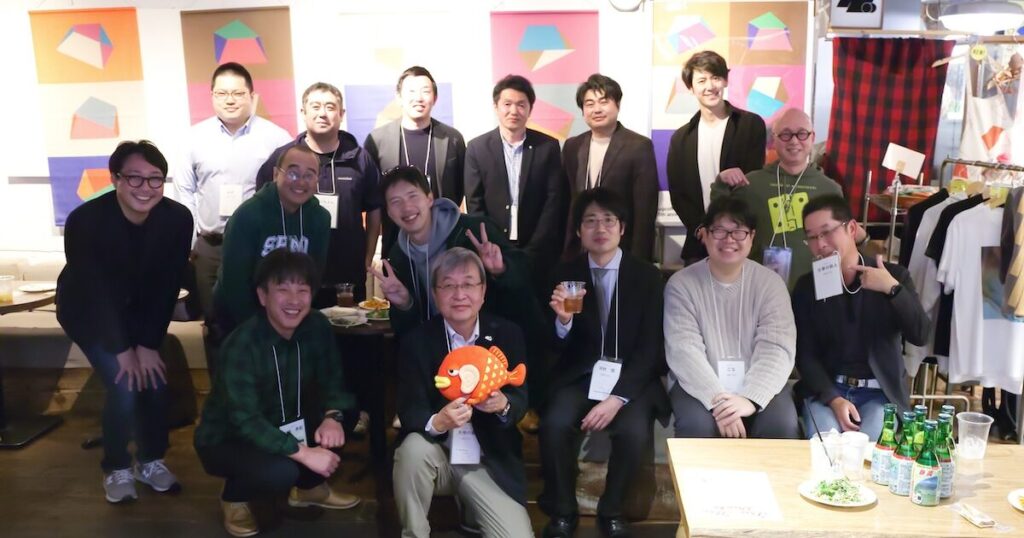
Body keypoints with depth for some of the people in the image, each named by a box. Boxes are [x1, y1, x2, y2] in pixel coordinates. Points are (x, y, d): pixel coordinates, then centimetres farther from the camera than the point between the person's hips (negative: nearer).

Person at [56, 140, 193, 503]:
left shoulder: (177, 218, -23)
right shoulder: (85, 220, -31)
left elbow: (168, 287, -15)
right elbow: (93, 292, -24)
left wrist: (148, 344, -15)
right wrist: (122, 349, -20)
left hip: (139, 310, 3)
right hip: (88, 311, -3)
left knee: (155, 380, -5)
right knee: (124, 386, -15)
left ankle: (151, 461, 19)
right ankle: (117, 468, 9)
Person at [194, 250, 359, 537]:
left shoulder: (317, 327, -12)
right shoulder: (242, 344, -29)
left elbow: (332, 379, -5)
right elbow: (245, 420, -34)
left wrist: (332, 416, -27)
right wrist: (302, 453, -38)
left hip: (282, 427, 6)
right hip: (227, 439, -6)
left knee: (348, 410, -13)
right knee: (280, 472, -34)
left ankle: (310, 486, 11)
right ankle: (234, 496, 3)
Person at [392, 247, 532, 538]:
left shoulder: (508, 335, -4)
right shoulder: (416, 340, -8)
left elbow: (522, 399, -2)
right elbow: (408, 410, -13)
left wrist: (503, 404, -27)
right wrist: (438, 422, -37)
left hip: (491, 462, 1)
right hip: (436, 455, 0)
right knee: (414, 447, -33)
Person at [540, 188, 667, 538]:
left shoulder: (647, 276, 0)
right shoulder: (565, 274, 4)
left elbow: (650, 348, -6)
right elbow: (558, 349, 3)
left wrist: (618, 397, -19)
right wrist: (563, 320, -21)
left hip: (632, 378, -1)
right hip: (581, 375, 1)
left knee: (635, 431, -29)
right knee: (554, 426, -27)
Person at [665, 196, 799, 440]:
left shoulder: (770, 283, 1)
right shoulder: (681, 284, -3)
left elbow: (776, 348, -10)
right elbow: (683, 350, -14)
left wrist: (750, 398, -27)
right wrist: (717, 399, -28)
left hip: (757, 385, 1)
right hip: (700, 386, -1)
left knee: (783, 425, -26)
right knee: (697, 425, -30)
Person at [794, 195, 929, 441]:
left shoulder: (893, 276, 2)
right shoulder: (806, 287, 3)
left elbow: (920, 335, -8)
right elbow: (805, 355, -1)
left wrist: (893, 289, -21)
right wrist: (834, 399, -16)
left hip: (880, 392, 0)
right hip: (826, 389, 1)